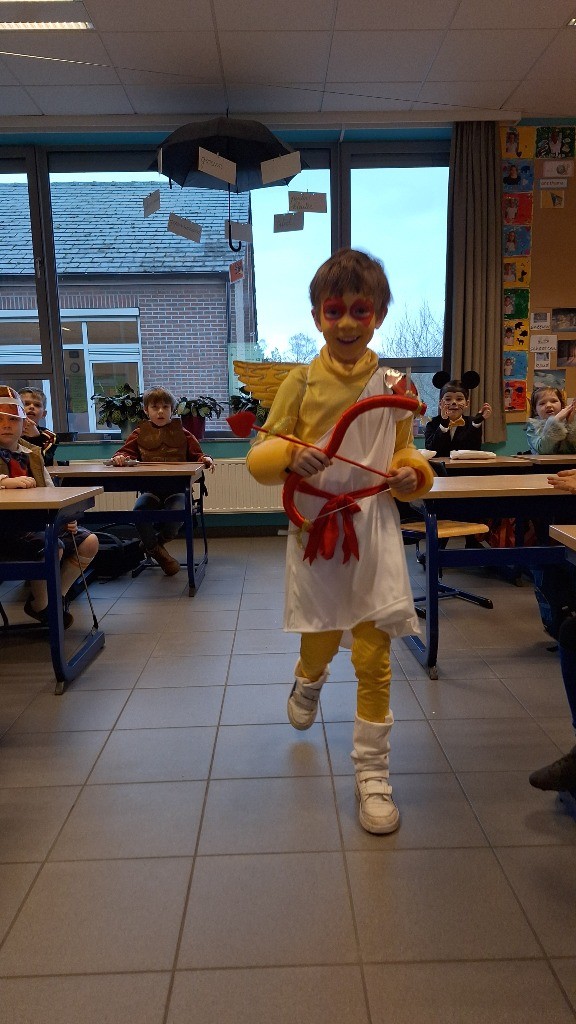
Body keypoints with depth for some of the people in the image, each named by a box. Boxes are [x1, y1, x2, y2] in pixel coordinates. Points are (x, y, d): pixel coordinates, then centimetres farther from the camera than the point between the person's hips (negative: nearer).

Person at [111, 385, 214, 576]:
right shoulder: (140, 434, 15)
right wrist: (120, 457, -16)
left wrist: (204, 459, -11)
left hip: (176, 487, -1)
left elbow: (195, 455, 12)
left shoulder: (182, 433, 13)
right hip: (151, 489, 1)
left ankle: (154, 543, 3)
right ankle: (157, 552, -1)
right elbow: (127, 451, 8)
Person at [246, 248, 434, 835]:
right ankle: (307, 683, 54)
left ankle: (372, 773, 20)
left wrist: (411, 474, -10)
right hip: (315, 529, 0)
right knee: (319, 645, 15)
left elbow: (405, 454, 13)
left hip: (374, 532, 1)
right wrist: (288, 457, -25)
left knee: (374, 658, 2)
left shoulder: (393, 386, 2)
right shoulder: (302, 382, -2)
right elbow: (259, 457, -3)